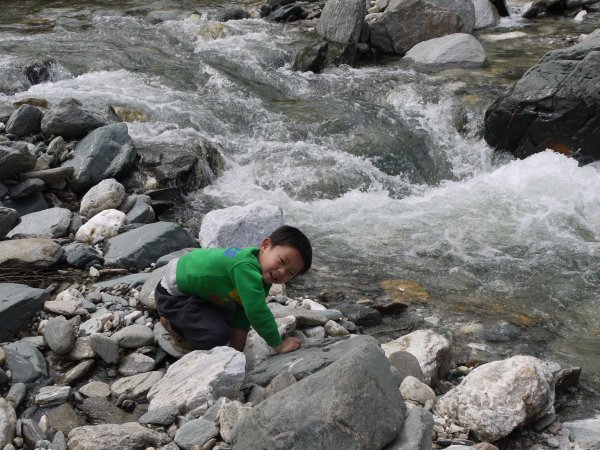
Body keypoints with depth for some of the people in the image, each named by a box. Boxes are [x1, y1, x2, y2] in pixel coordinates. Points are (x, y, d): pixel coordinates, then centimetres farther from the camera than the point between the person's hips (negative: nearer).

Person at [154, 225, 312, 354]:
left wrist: (236, 346, -11)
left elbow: (244, 311, -4)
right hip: (173, 294, -9)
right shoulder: (246, 268, -38)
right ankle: (173, 324, 5)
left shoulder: (263, 277, -7)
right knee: (217, 335, -19)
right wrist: (278, 345, -30)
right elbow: (257, 311, -39)